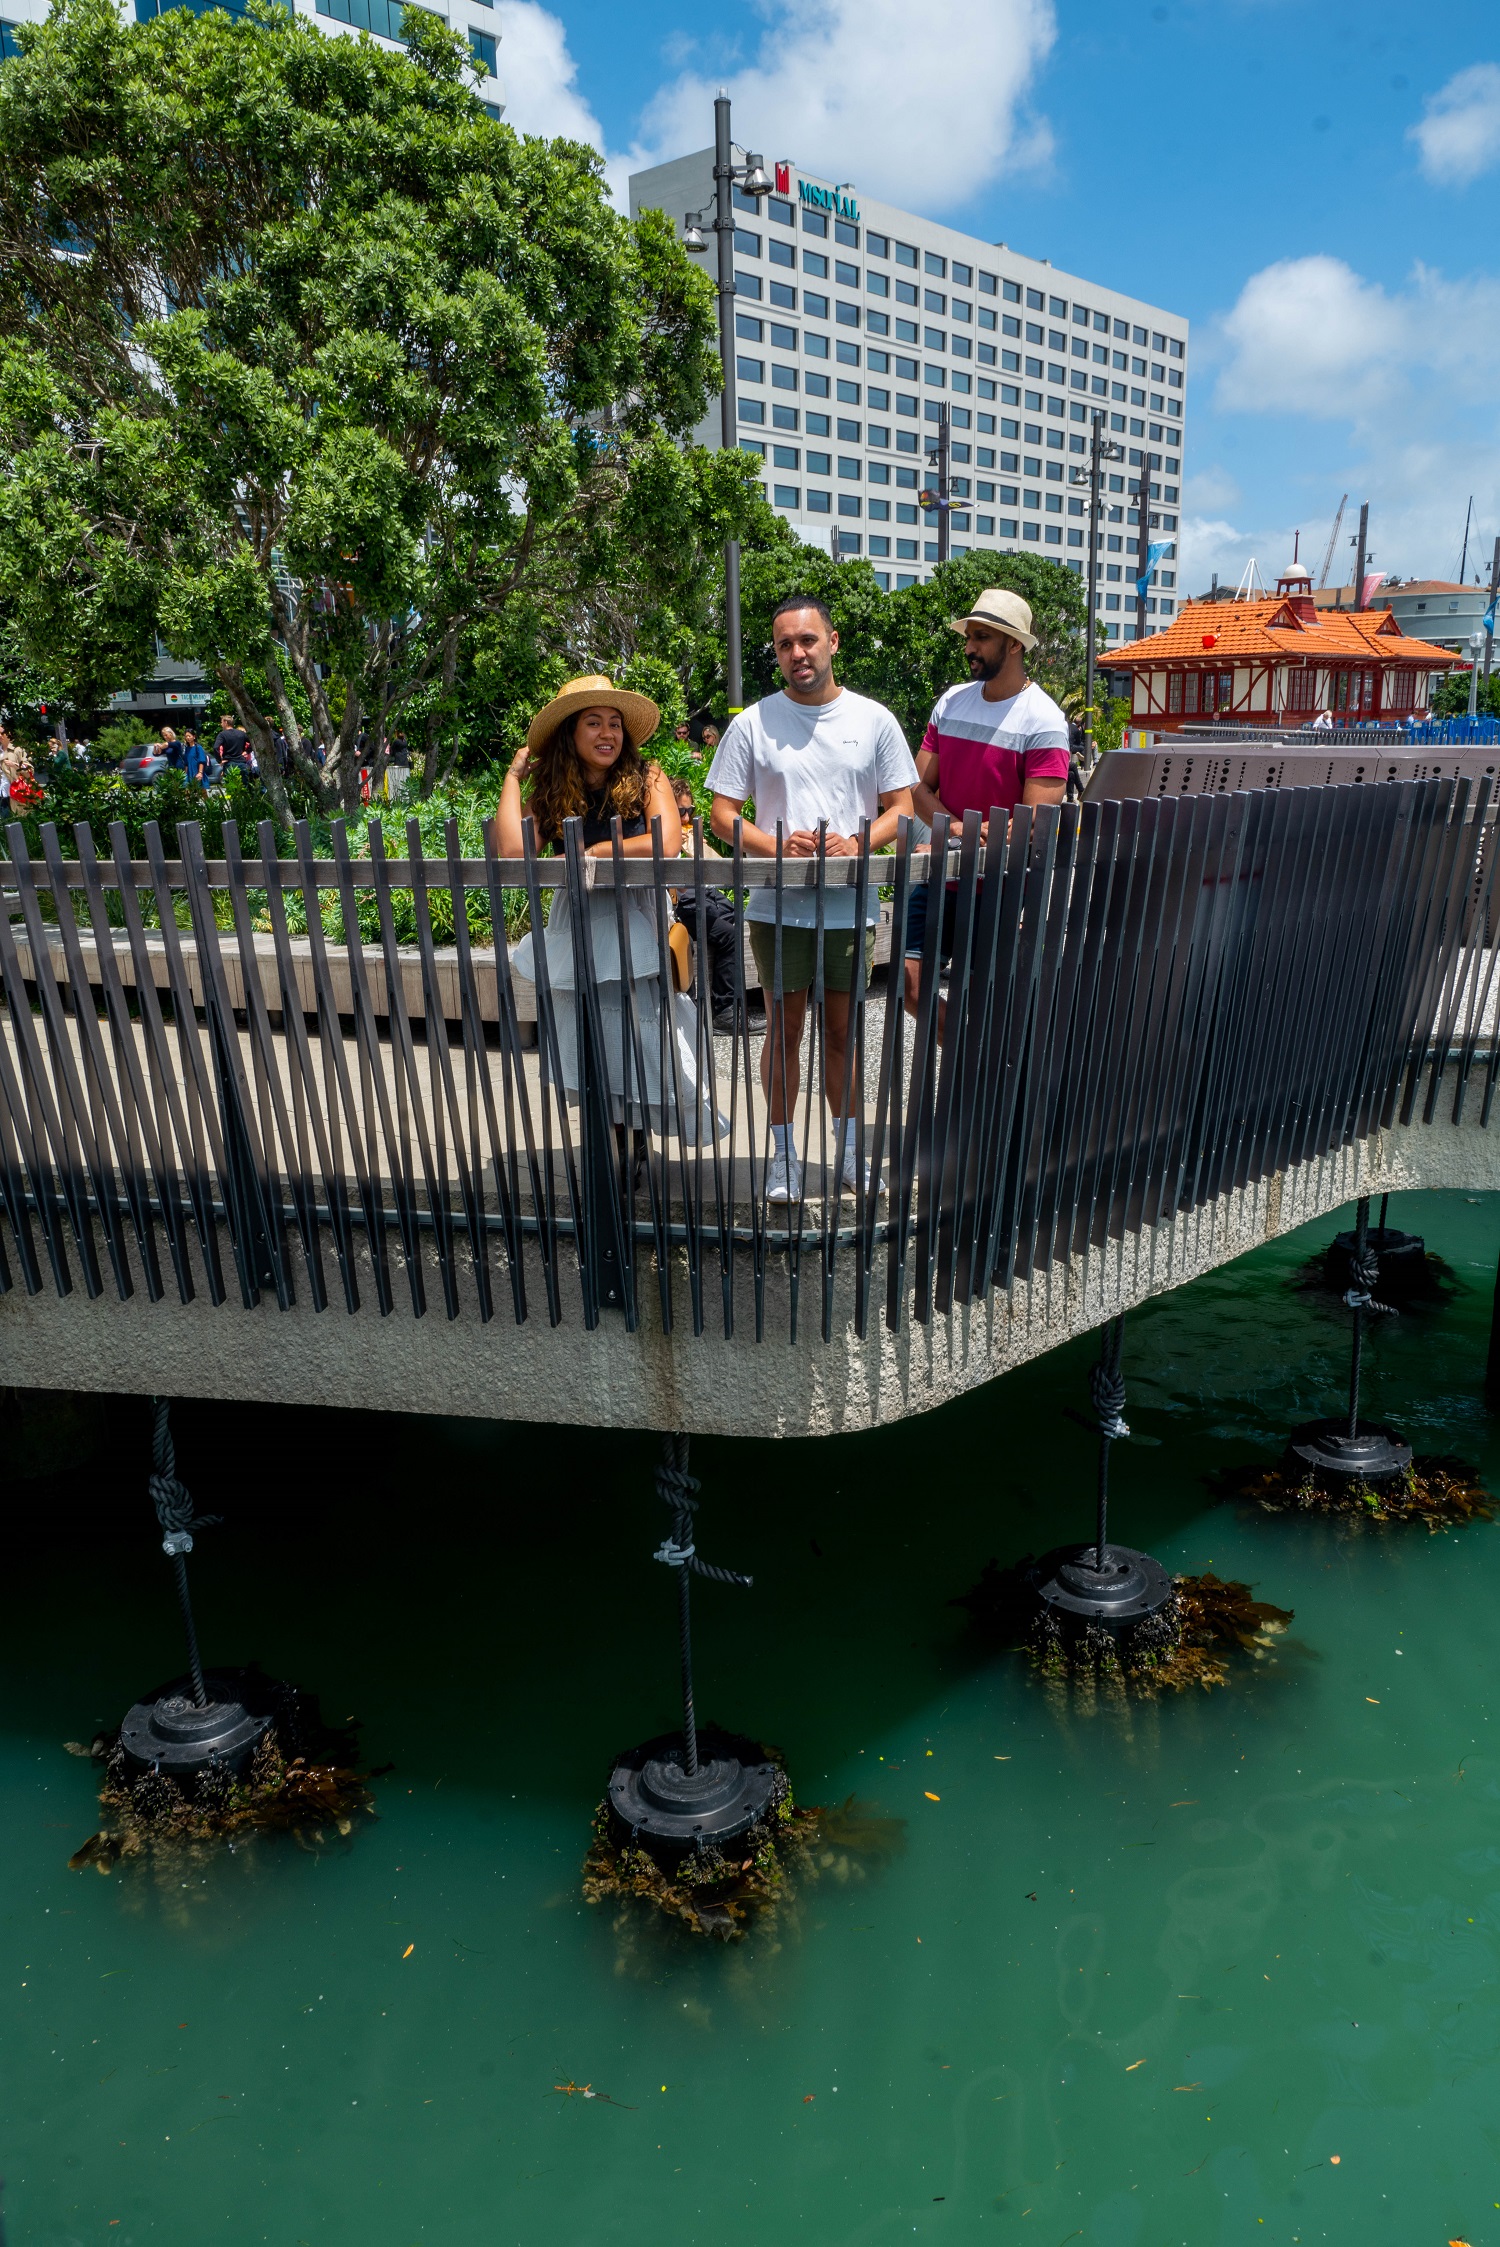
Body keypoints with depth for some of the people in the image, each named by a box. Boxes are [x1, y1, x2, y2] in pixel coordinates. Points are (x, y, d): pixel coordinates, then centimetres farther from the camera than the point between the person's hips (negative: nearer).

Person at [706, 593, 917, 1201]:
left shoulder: (874, 720, 4)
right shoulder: (752, 723, 1)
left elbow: (900, 808, 5)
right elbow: (723, 815, 1)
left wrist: (855, 844, -15)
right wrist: (777, 846, -17)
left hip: (851, 905, 1)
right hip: (777, 906, -1)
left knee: (843, 1030, 11)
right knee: (784, 1028, 6)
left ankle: (848, 1149, 26)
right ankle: (784, 1156, 18)